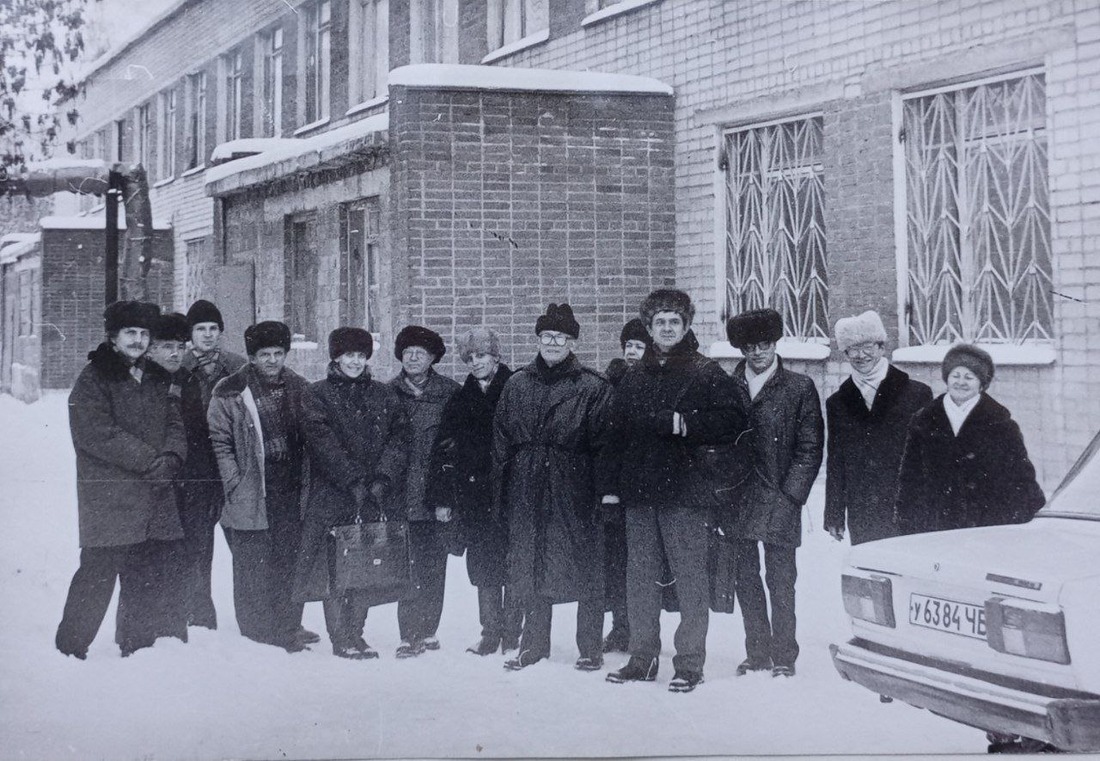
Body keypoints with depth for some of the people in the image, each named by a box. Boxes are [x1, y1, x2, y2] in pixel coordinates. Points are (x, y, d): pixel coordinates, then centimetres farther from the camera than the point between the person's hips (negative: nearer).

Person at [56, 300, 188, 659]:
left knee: (149, 576, 9)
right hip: (109, 497, -6)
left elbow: (174, 423, 15)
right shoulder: (93, 379, -4)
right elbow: (98, 434, -14)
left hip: (155, 495, 6)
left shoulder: (157, 379, 18)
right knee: (98, 573, -6)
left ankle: (138, 646, 20)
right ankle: (69, 650, 5)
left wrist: (171, 457, -7)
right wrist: (153, 461, -15)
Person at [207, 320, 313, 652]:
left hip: (292, 493, 4)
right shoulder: (230, 393, -3)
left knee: (291, 565, 10)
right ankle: (257, 639, 7)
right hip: (250, 497, -4)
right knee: (253, 571, -1)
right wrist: (235, 485, -10)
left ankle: (288, 631, 22)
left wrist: (306, 482, 9)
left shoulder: (298, 388, 11)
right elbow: (220, 442, -3)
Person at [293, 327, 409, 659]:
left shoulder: (384, 396, 13)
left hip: (375, 496, 3)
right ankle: (340, 639, 3)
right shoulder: (317, 395, 2)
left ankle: (356, 634, 14)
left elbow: (399, 438, 4)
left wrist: (383, 478, -11)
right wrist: (354, 482, -16)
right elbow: (324, 444, -8)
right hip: (332, 495, -3)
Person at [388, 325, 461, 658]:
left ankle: (427, 630, 14)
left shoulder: (449, 393, 3)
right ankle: (409, 634, -2)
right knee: (408, 565, -5)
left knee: (434, 565, 3)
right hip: (402, 495, 0)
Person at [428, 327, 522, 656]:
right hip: (474, 497, 4)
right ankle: (490, 633, 14)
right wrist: (442, 496, 4)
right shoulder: (461, 400, 11)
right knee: (483, 566, 6)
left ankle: (511, 635, 6)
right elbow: (443, 450, 10)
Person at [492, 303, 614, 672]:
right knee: (531, 566, 10)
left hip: (575, 489, -4)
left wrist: (603, 489, -13)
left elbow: (603, 442, -5)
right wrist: (500, 490, 5)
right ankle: (534, 645, 22)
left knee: (584, 569, 0)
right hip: (527, 489, 4)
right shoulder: (517, 385, 11)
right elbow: (501, 440, 11)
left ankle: (590, 649, 12)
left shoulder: (593, 387, -1)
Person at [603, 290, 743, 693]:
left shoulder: (707, 373, 0)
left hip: (686, 492, -5)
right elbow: (618, 432, 15)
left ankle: (690, 662, 4)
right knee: (640, 576, 9)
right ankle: (642, 656, 19)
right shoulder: (634, 378, 16)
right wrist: (611, 485, 8)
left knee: (691, 577, -3)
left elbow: (732, 421, -9)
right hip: (639, 493, 5)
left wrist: (684, 424, -18)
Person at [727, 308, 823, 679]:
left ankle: (783, 656, 10)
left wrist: (790, 495, -8)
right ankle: (757, 653, 19)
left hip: (779, 503, -3)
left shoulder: (800, 389, 1)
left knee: (780, 581, 1)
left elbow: (810, 448, -1)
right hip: (737, 502, 3)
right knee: (746, 581, 9)